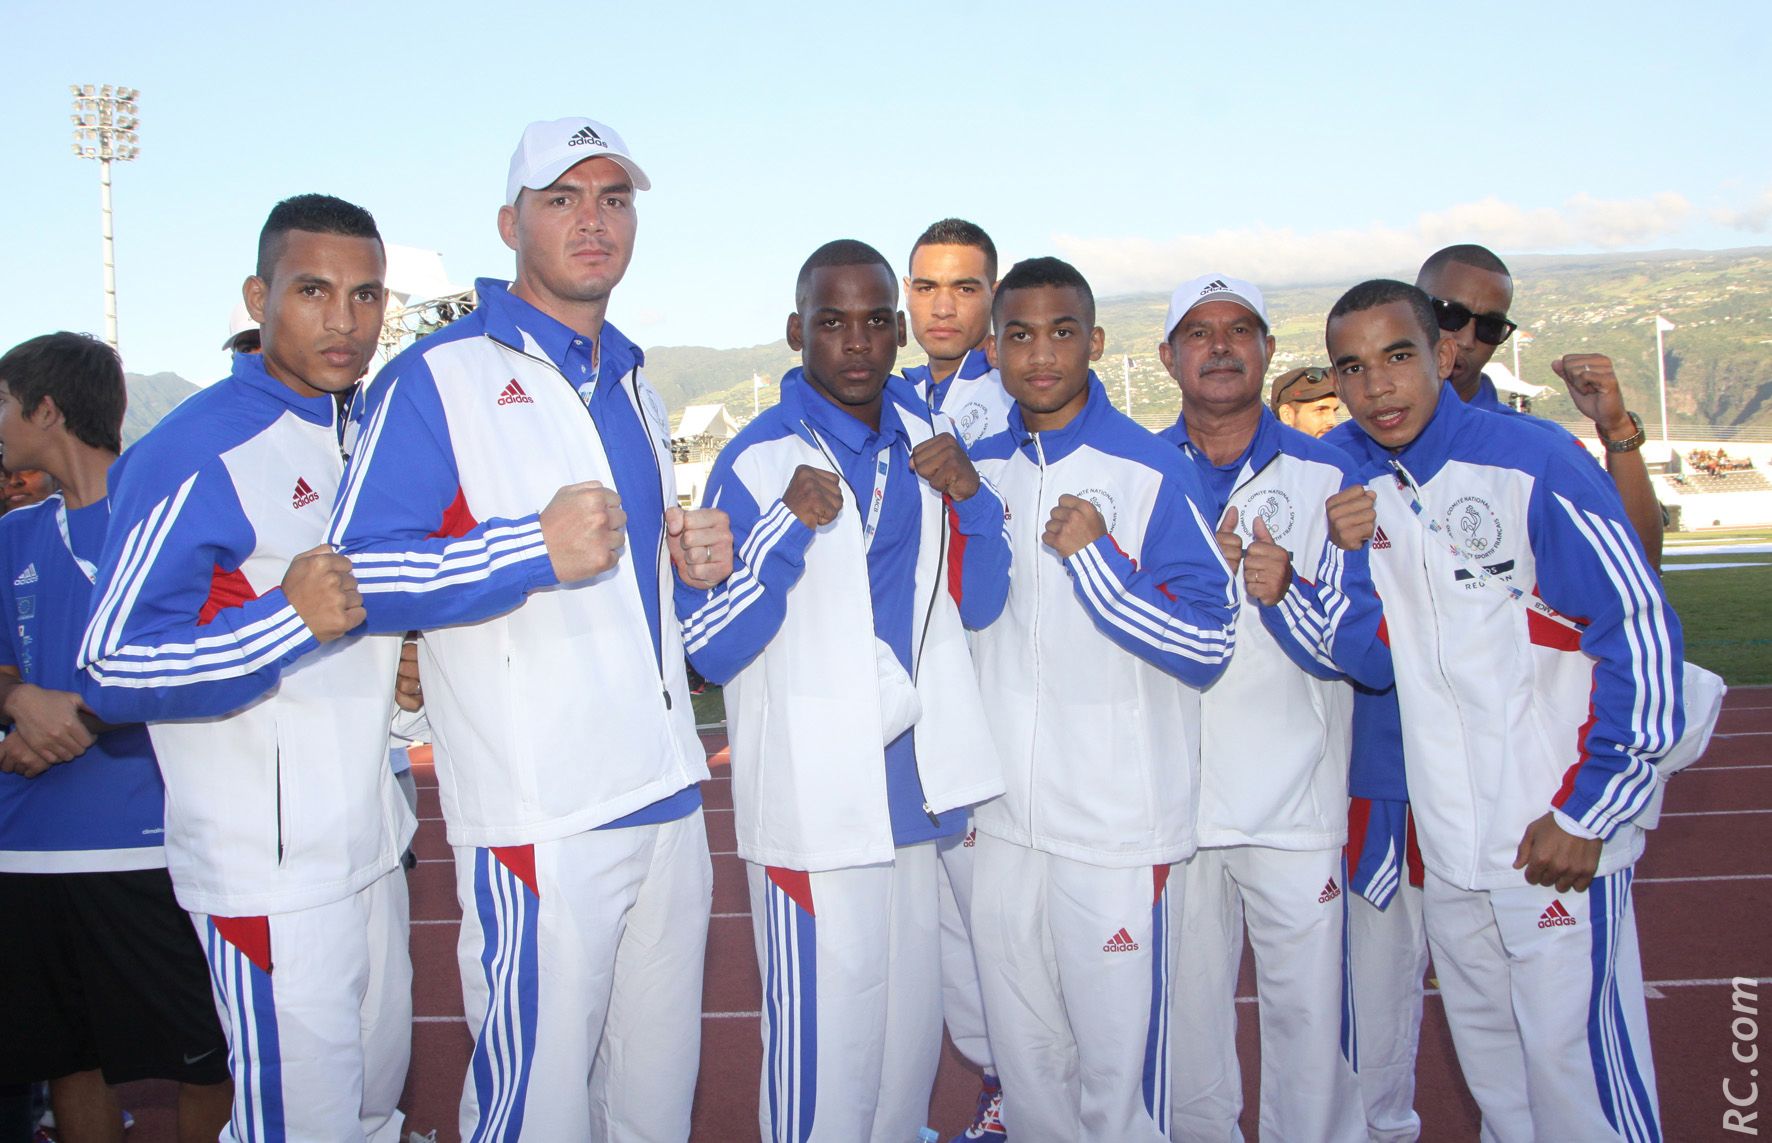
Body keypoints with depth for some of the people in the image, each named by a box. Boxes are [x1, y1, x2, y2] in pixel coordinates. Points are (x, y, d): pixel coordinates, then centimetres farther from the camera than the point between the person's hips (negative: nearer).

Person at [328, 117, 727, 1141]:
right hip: (538, 817, -7)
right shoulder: (438, 377, -5)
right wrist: (536, 549, -26)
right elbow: (361, 575, -15)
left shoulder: (634, 386, 20)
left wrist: (696, 559, 10)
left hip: (669, 798, 7)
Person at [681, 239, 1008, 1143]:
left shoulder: (925, 441, 8)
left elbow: (977, 604, 13)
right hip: (813, 803, -5)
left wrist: (972, 500, -5)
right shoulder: (756, 459, -8)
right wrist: (786, 525, -24)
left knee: (911, 1030, 16)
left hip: (911, 790, 6)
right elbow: (709, 650, -11)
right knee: (823, 1043, -2)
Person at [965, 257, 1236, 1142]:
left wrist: (1098, 556, -21)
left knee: (1118, 1057, 3)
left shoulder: (1152, 472, -8)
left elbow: (1208, 645, -13)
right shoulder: (977, 469, 7)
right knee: (1022, 1056, 16)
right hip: (1003, 813, 5)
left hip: (1119, 820, -5)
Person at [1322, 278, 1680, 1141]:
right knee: (1485, 1052, 17)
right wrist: (1341, 554, -14)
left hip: (1556, 837, -5)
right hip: (1445, 837, 5)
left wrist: (1586, 815, -11)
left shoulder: (1536, 466, -14)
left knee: (1571, 1050, 0)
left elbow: (1642, 638, -12)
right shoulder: (1348, 477, 2)